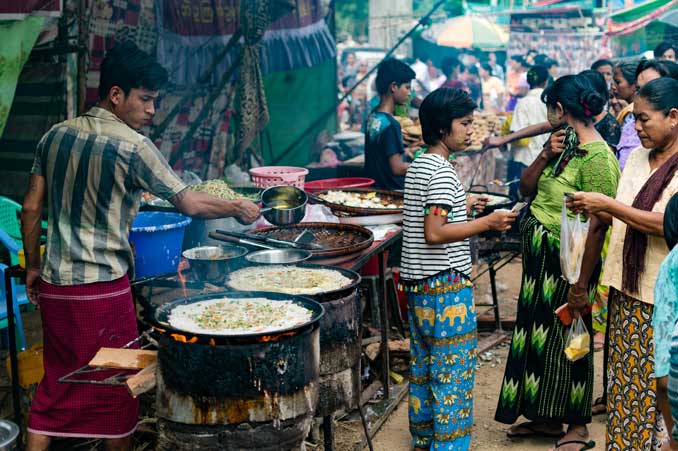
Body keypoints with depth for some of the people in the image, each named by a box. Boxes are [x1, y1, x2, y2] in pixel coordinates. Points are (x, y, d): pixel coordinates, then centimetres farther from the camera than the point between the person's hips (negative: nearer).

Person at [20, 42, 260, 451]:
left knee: (55, 387, 15)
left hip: (54, 284, 6)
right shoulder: (132, 146, -13)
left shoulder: (56, 135, 6)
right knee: (116, 388, 9)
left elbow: (31, 208, 9)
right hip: (103, 288, -6)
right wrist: (238, 209, 8)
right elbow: (189, 204, -7)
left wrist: (33, 266, 19)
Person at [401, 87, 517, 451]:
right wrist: (487, 222, -20)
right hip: (445, 286, -10)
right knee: (454, 373, -2)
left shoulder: (417, 167, 12)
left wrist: (462, 207, 19)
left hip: (416, 284, 10)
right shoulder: (442, 171, -17)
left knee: (422, 368, 17)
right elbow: (435, 233, -24)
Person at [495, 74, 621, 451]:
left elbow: (596, 227, -24)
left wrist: (581, 286, -24)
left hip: (567, 263, -9)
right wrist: (546, 156, -9)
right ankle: (547, 418, 31)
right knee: (538, 333, 16)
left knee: (566, 341, 4)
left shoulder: (597, 159, -20)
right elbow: (526, 189, 8)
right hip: (539, 255, 9)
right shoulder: (565, 143, 8)